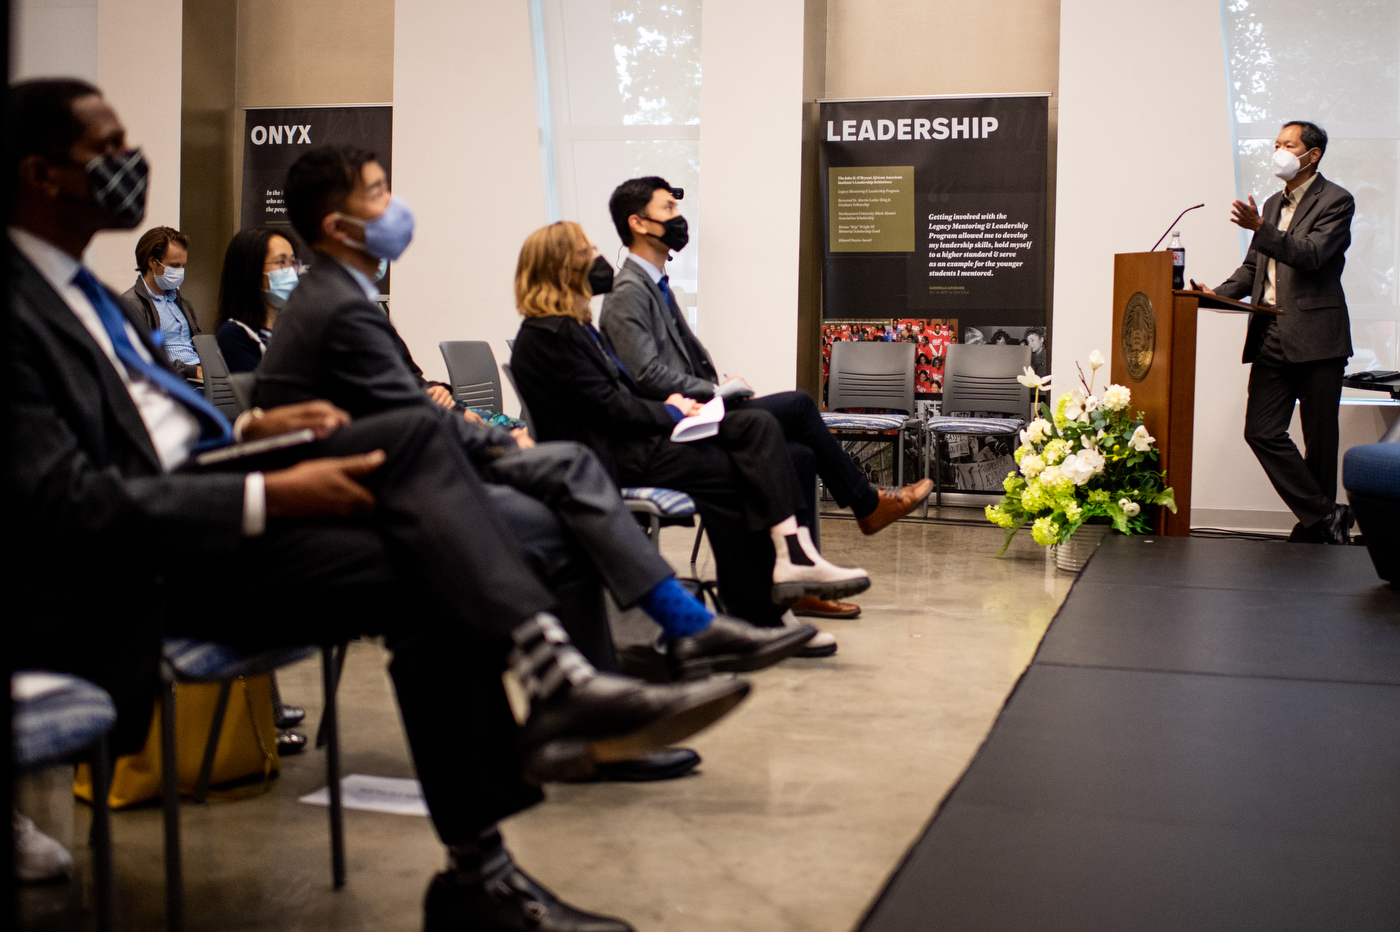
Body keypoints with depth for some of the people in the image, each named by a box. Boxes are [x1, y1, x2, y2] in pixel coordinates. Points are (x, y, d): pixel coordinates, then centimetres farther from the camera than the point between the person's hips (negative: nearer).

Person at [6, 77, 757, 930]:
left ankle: (554, 676, -24)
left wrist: (249, 432, 6)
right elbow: (72, 506, -22)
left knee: (415, 432, -14)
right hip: (149, 566, -9)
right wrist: (272, 498, -21)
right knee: (428, 577, -21)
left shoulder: (72, 283, 16)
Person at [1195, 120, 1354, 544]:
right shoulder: (1273, 204, 21)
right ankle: (1325, 516, 3)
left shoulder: (1335, 201, -3)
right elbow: (1252, 268, 22)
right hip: (1271, 338, 7)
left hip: (1316, 337, -7)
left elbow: (1312, 255, -18)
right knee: (1262, 432, -2)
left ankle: (1317, 525, 13)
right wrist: (1217, 294, 5)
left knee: (1319, 439, 1)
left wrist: (1260, 228, -28)